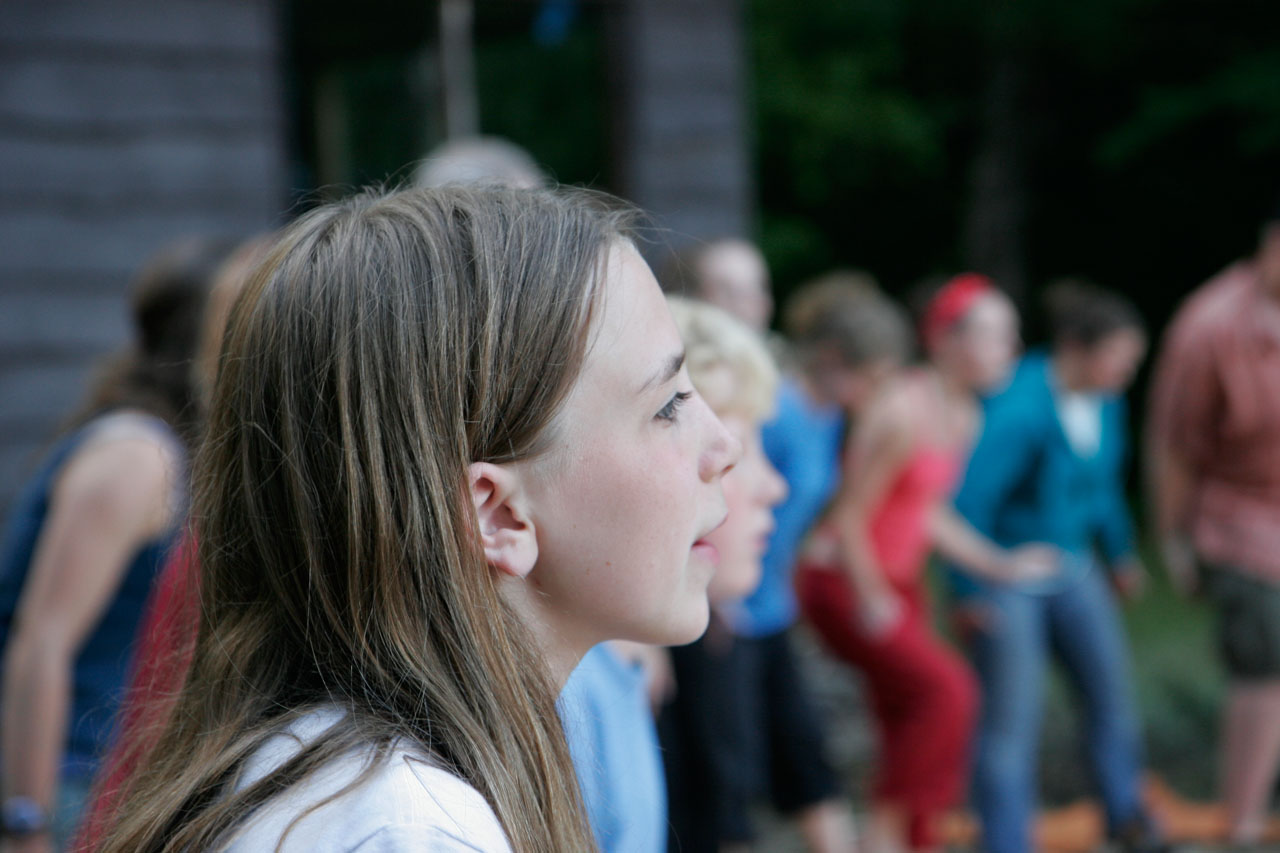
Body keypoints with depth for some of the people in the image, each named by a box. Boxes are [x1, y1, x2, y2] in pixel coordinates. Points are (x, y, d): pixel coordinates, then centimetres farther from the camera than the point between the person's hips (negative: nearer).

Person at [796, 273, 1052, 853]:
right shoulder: (900, 410, -22)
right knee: (945, 689, -21)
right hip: (841, 582, -9)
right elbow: (851, 517, -19)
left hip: (899, 582, 9)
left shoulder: (964, 418, 5)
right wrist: (872, 601, -14)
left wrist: (1001, 565, 8)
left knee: (908, 721, 10)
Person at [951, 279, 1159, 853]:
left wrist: (1119, 552, 23)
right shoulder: (1019, 411, -28)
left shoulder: (1104, 401, -2)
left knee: (1111, 687, 13)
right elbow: (972, 498, -24)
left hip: (1072, 569, 8)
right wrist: (971, 591, -18)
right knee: (1013, 716, -4)